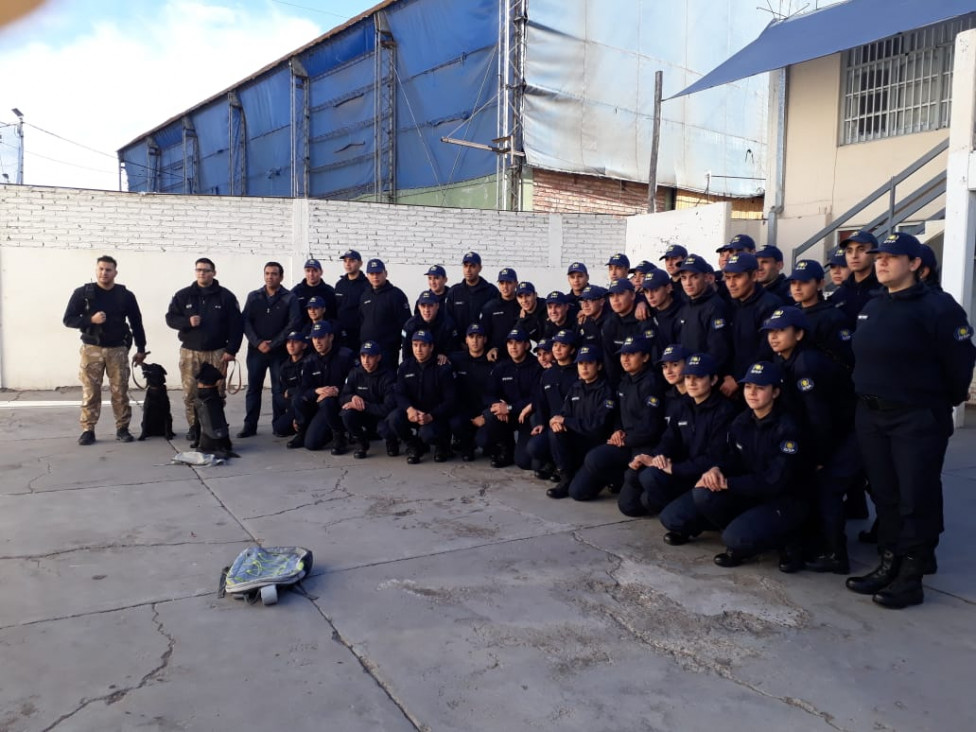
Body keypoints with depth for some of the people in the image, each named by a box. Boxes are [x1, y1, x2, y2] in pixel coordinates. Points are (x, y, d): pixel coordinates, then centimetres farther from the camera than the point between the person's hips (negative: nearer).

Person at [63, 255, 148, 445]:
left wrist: (141, 348, 8)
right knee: (90, 392, 1)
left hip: (118, 349, 1)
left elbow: (136, 322, 10)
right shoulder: (82, 293, -1)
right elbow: (68, 319, -1)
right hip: (92, 349, -1)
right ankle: (88, 430, 8)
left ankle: (122, 429, 11)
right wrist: (91, 319, -18)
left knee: (120, 391, 2)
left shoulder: (125, 295, 3)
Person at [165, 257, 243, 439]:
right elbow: (170, 318, 6)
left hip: (217, 352, -1)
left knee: (217, 393, 1)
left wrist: (231, 350, -7)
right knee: (190, 393, 1)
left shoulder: (226, 296, 2)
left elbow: (236, 325, 0)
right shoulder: (183, 295, 7)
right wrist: (187, 322, -14)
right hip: (190, 352, 1)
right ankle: (193, 427, 11)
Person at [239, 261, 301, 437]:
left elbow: (293, 324, -9)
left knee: (279, 389, 3)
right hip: (256, 350, 3)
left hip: (280, 352, -2)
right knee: (253, 388, 6)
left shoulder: (290, 298, 0)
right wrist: (258, 343, -12)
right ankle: (250, 426, 12)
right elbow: (246, 322, 2)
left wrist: (273, 344, -13)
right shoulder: (253, 296, 8)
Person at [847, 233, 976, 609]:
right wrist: (868, 394, 15)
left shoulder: (937, 306, -11)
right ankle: (889, 564, 22)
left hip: (919, 419, -7)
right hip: (870, 415, 7)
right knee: (884, 495, 12)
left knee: (916, 499, 0)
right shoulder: (872, 307, 12)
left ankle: (911, 577, 8)